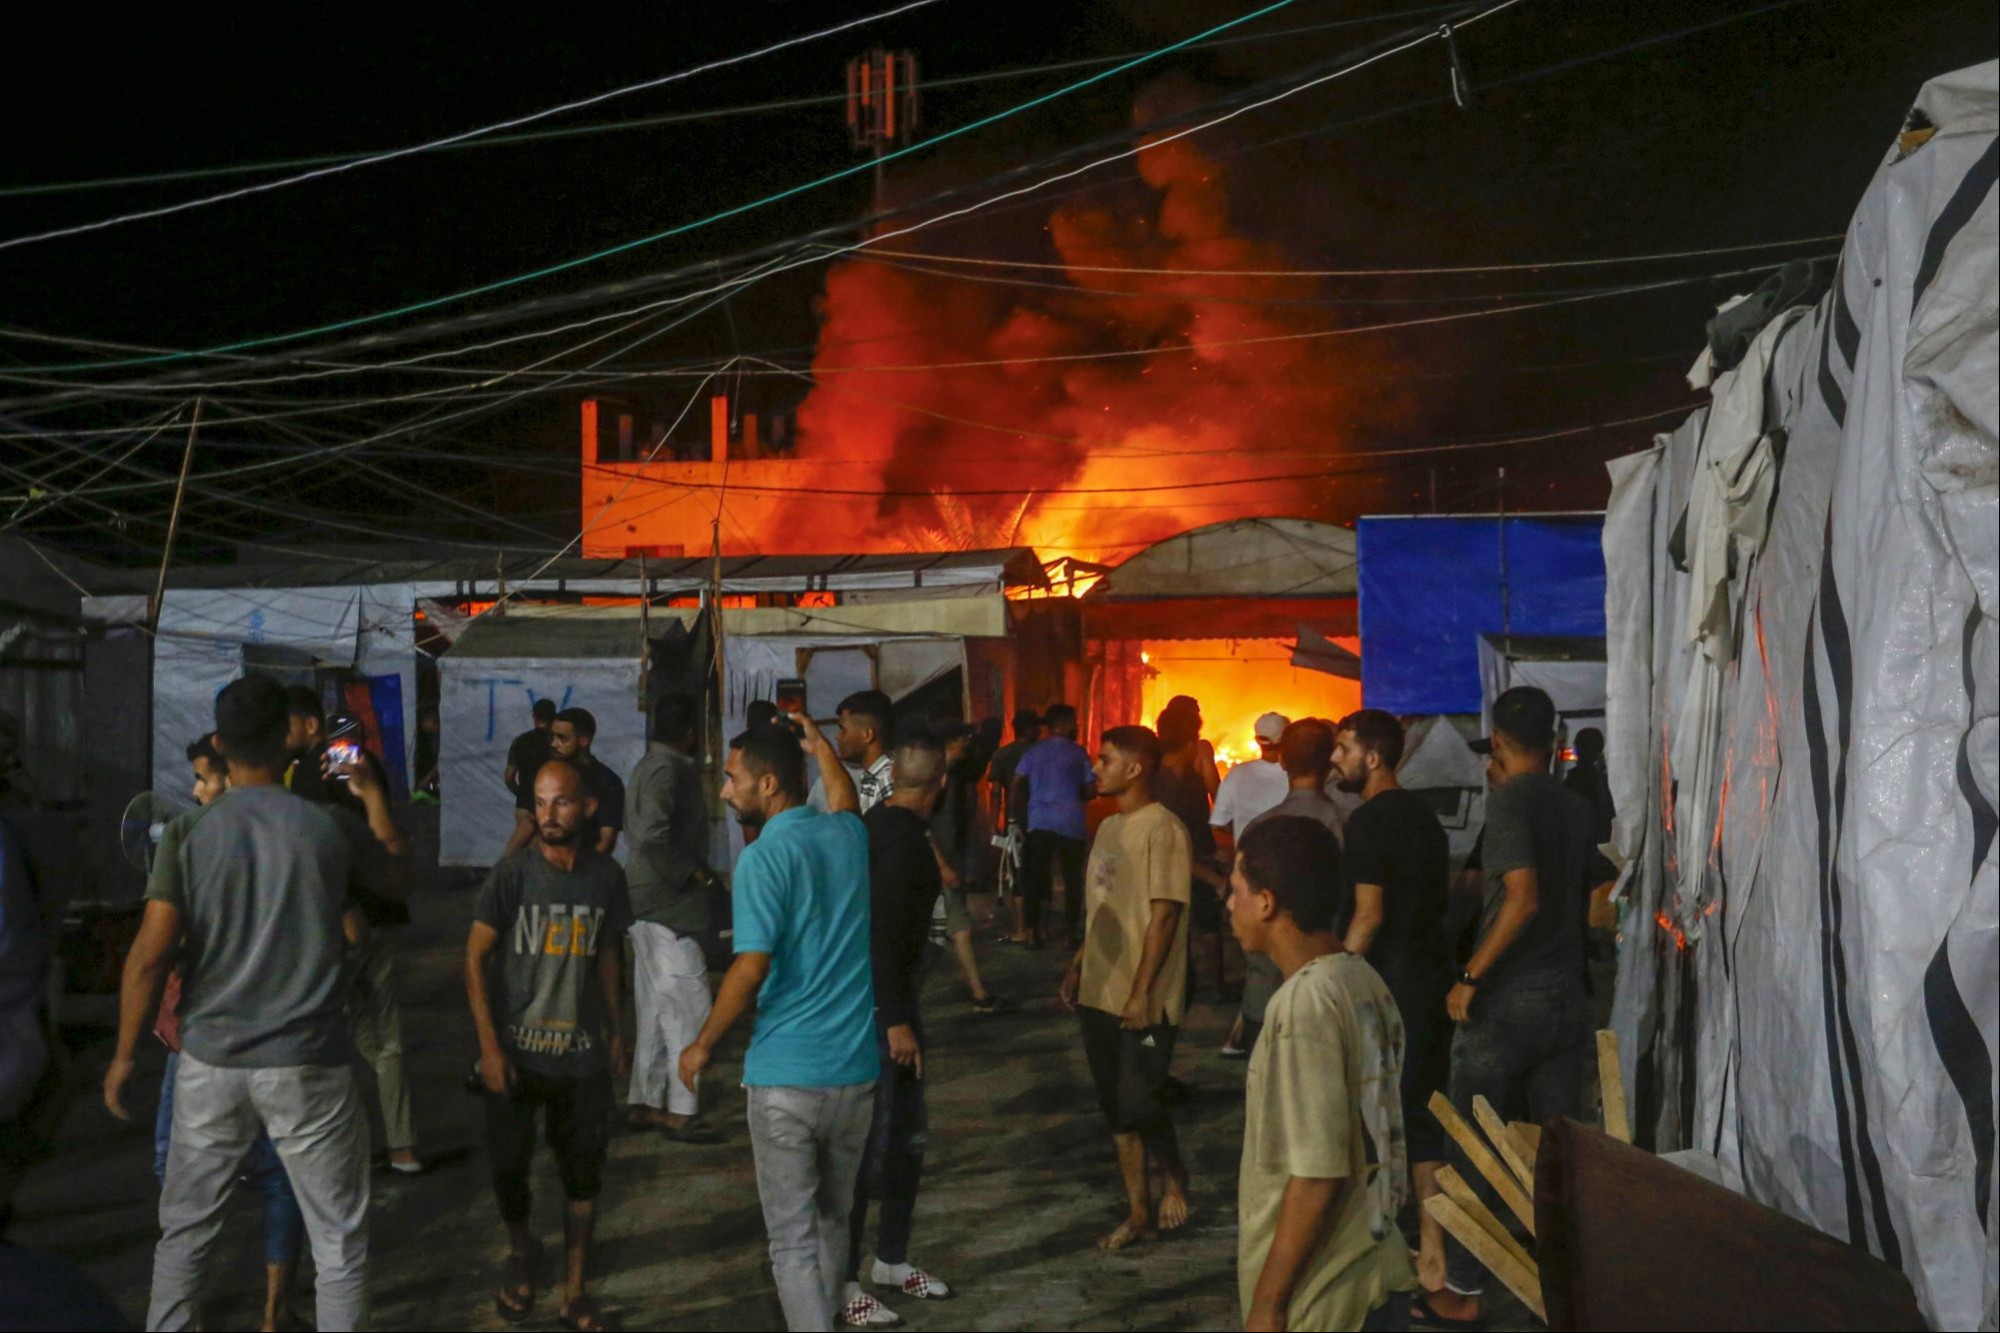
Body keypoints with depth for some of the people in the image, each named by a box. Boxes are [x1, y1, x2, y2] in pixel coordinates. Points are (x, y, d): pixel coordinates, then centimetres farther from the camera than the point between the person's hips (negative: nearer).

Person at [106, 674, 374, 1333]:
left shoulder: (188, 831, -3)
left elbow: (150, 955, -7)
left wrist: (125, 1055, 4)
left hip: (211, 1060, 2)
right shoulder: (327, 828, -3)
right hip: (309, 1063, -1)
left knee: (184, 1233, 19)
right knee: (339, 1243, 7)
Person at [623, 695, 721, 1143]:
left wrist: (693, 868, 16)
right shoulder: (668, 771, -17)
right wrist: (692, 872, -17)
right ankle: (681, 1112, 0)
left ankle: (645, 1102, 21)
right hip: (669, 905, -10)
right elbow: (651, 837, -28)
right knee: (689, 1010, -5)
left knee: (657, 1009, 15)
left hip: (652, 905, 10)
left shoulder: (649, 766, 14)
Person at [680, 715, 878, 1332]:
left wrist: (701, 1047, -7)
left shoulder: (763, 858, -13)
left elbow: (751, 969, -19)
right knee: (833, 1219, 21)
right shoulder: (849, 835, 6)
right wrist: (818, 743, 42)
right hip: (855, 1070, 6)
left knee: (793, 1237, 3)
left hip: (785, 1073, -6)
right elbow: (845, 799, 33)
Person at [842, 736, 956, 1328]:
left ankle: (890, 1258, 30)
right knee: (869, 1143, -2)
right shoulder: (903, 836, -20)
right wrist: (897, 1022, -23)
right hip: (878, 1003, -10)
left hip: (889, 995, 10)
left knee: (908, 1130, 17)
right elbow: (885, 933, -25)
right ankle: (840, 1282, 8)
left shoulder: (879, 824, 8)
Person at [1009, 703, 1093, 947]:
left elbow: (1018, 783, 0)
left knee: (1035, 876, 7)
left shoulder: (1034, 751, 8)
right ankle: (1071, 933, 8)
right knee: (1072, 878, 8)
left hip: (1039, 821, 1)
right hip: (1071, 822, -1)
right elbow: (1090, 790, 2)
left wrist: (1015, 809, 12)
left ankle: (1031, 931, 5)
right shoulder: (1078, 753, 3)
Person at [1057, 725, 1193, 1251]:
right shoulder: (1109, 828, 12)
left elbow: (1164, 915, -17)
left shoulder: (1162, 829, -14)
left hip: (1143, 1000, -8)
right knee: (1116, 1107, 11)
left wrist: (1141, 991, -19)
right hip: (1101, 992, 8)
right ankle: (1138, 1212, 21)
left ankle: (1174, 1178, 22)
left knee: (1140, 1103, -5)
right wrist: (1077, 966, 15)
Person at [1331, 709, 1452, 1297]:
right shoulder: (1423, 815, 12)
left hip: (1387, 984, -8)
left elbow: (1369, 913, -19)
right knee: (1424, 1115, 12)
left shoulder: (1368, 821, -14)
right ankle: (1433, 1254, 17)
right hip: (1432, 979, 8)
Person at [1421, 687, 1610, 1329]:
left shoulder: (1509, 798, -13)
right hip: (1567, 997, 6)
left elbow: (1524, 898, -23)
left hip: (1507, 1000, -6)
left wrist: (1470, 978, -18)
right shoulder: (1577, 806, 7)